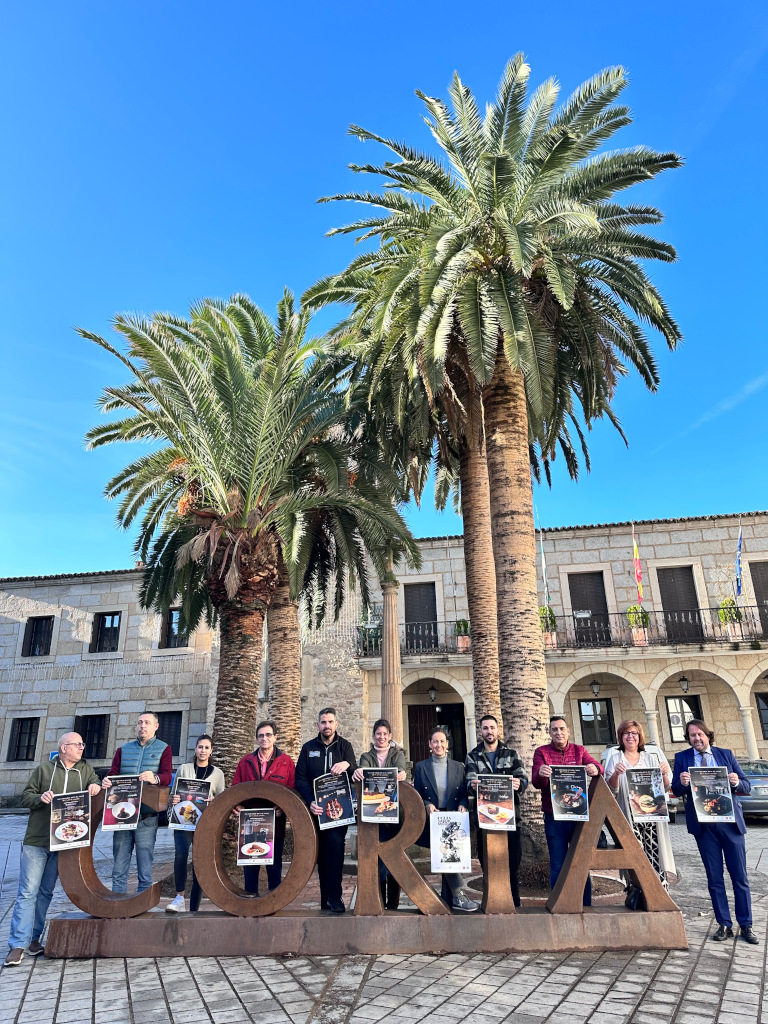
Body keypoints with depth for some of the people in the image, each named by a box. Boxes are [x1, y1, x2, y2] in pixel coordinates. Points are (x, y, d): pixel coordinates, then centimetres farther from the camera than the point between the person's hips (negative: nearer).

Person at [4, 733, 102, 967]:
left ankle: (33, 939, 21)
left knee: (45, 893, 11)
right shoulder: (43, 769, 2)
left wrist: (96, 787, -19)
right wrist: (40, 798, -17)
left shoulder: (85, 770, 9)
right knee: (28, 892, -3)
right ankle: (18, 944, 2)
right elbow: (25, 797, 3)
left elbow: (96, 784, 4)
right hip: (36, 841, -3)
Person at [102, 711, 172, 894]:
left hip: (146, 816, -2)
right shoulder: (123, 750, 16)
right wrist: (107, 782, -19)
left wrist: (155, 779, -31)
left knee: (145, 872, 2)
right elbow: (113, 774, 6)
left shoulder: (163, 749, 6)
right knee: (119, 870, 7)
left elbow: (167, 776, -8)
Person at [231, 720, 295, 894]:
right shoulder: (245, 762, 8)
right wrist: (237, 805, -8)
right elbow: (235, 787, 9)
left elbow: (292, 791, -3)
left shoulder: (286, 762, 0)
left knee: (274, 866, 8)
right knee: (250, 867, 10)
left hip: (275, 824, -2)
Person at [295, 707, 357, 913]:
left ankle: (334, 898, -8)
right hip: (316, 808, 2)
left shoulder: (344, 746, 5)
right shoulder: (308, 748, 7)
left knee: (335, 846, -15)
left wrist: (347, 764, -32)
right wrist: (310, 801, -16)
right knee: (321, 851, 7)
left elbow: (355, 773, -7)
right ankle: (326, 899, 18)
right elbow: (300, 778, 0)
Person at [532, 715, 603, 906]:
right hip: (554, 817, -2)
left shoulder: (579, 750, 7)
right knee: (557, 866, 3)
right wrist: (541, 774, -35)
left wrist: (595, 769, -34)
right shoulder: (541, 752, 0)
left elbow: (597, 766, -9)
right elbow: (536, 782, -11)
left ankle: (586, 906, 21)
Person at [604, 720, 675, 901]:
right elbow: (611, 789, 1)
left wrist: (664, 774, -7)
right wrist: (616, 773, -17)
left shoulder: (652, 756, 14)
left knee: (656, 859, -7)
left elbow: (665, 787, 14)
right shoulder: (615, 758, 9)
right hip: (629, 818, -2)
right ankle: (634, 898, 0)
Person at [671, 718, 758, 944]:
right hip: (704, 825, 0)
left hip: (730, 821, 0)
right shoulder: (682, 758, 3)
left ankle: (746, 925, 19)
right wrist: (682, 783, -23)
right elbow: (676, 791, -1)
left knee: (740, 876, 6)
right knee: (714, 878, 7)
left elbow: (746, 787, 4)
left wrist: (737, 782, -18)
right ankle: (724, 924, 18)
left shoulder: (725, 754, 4)